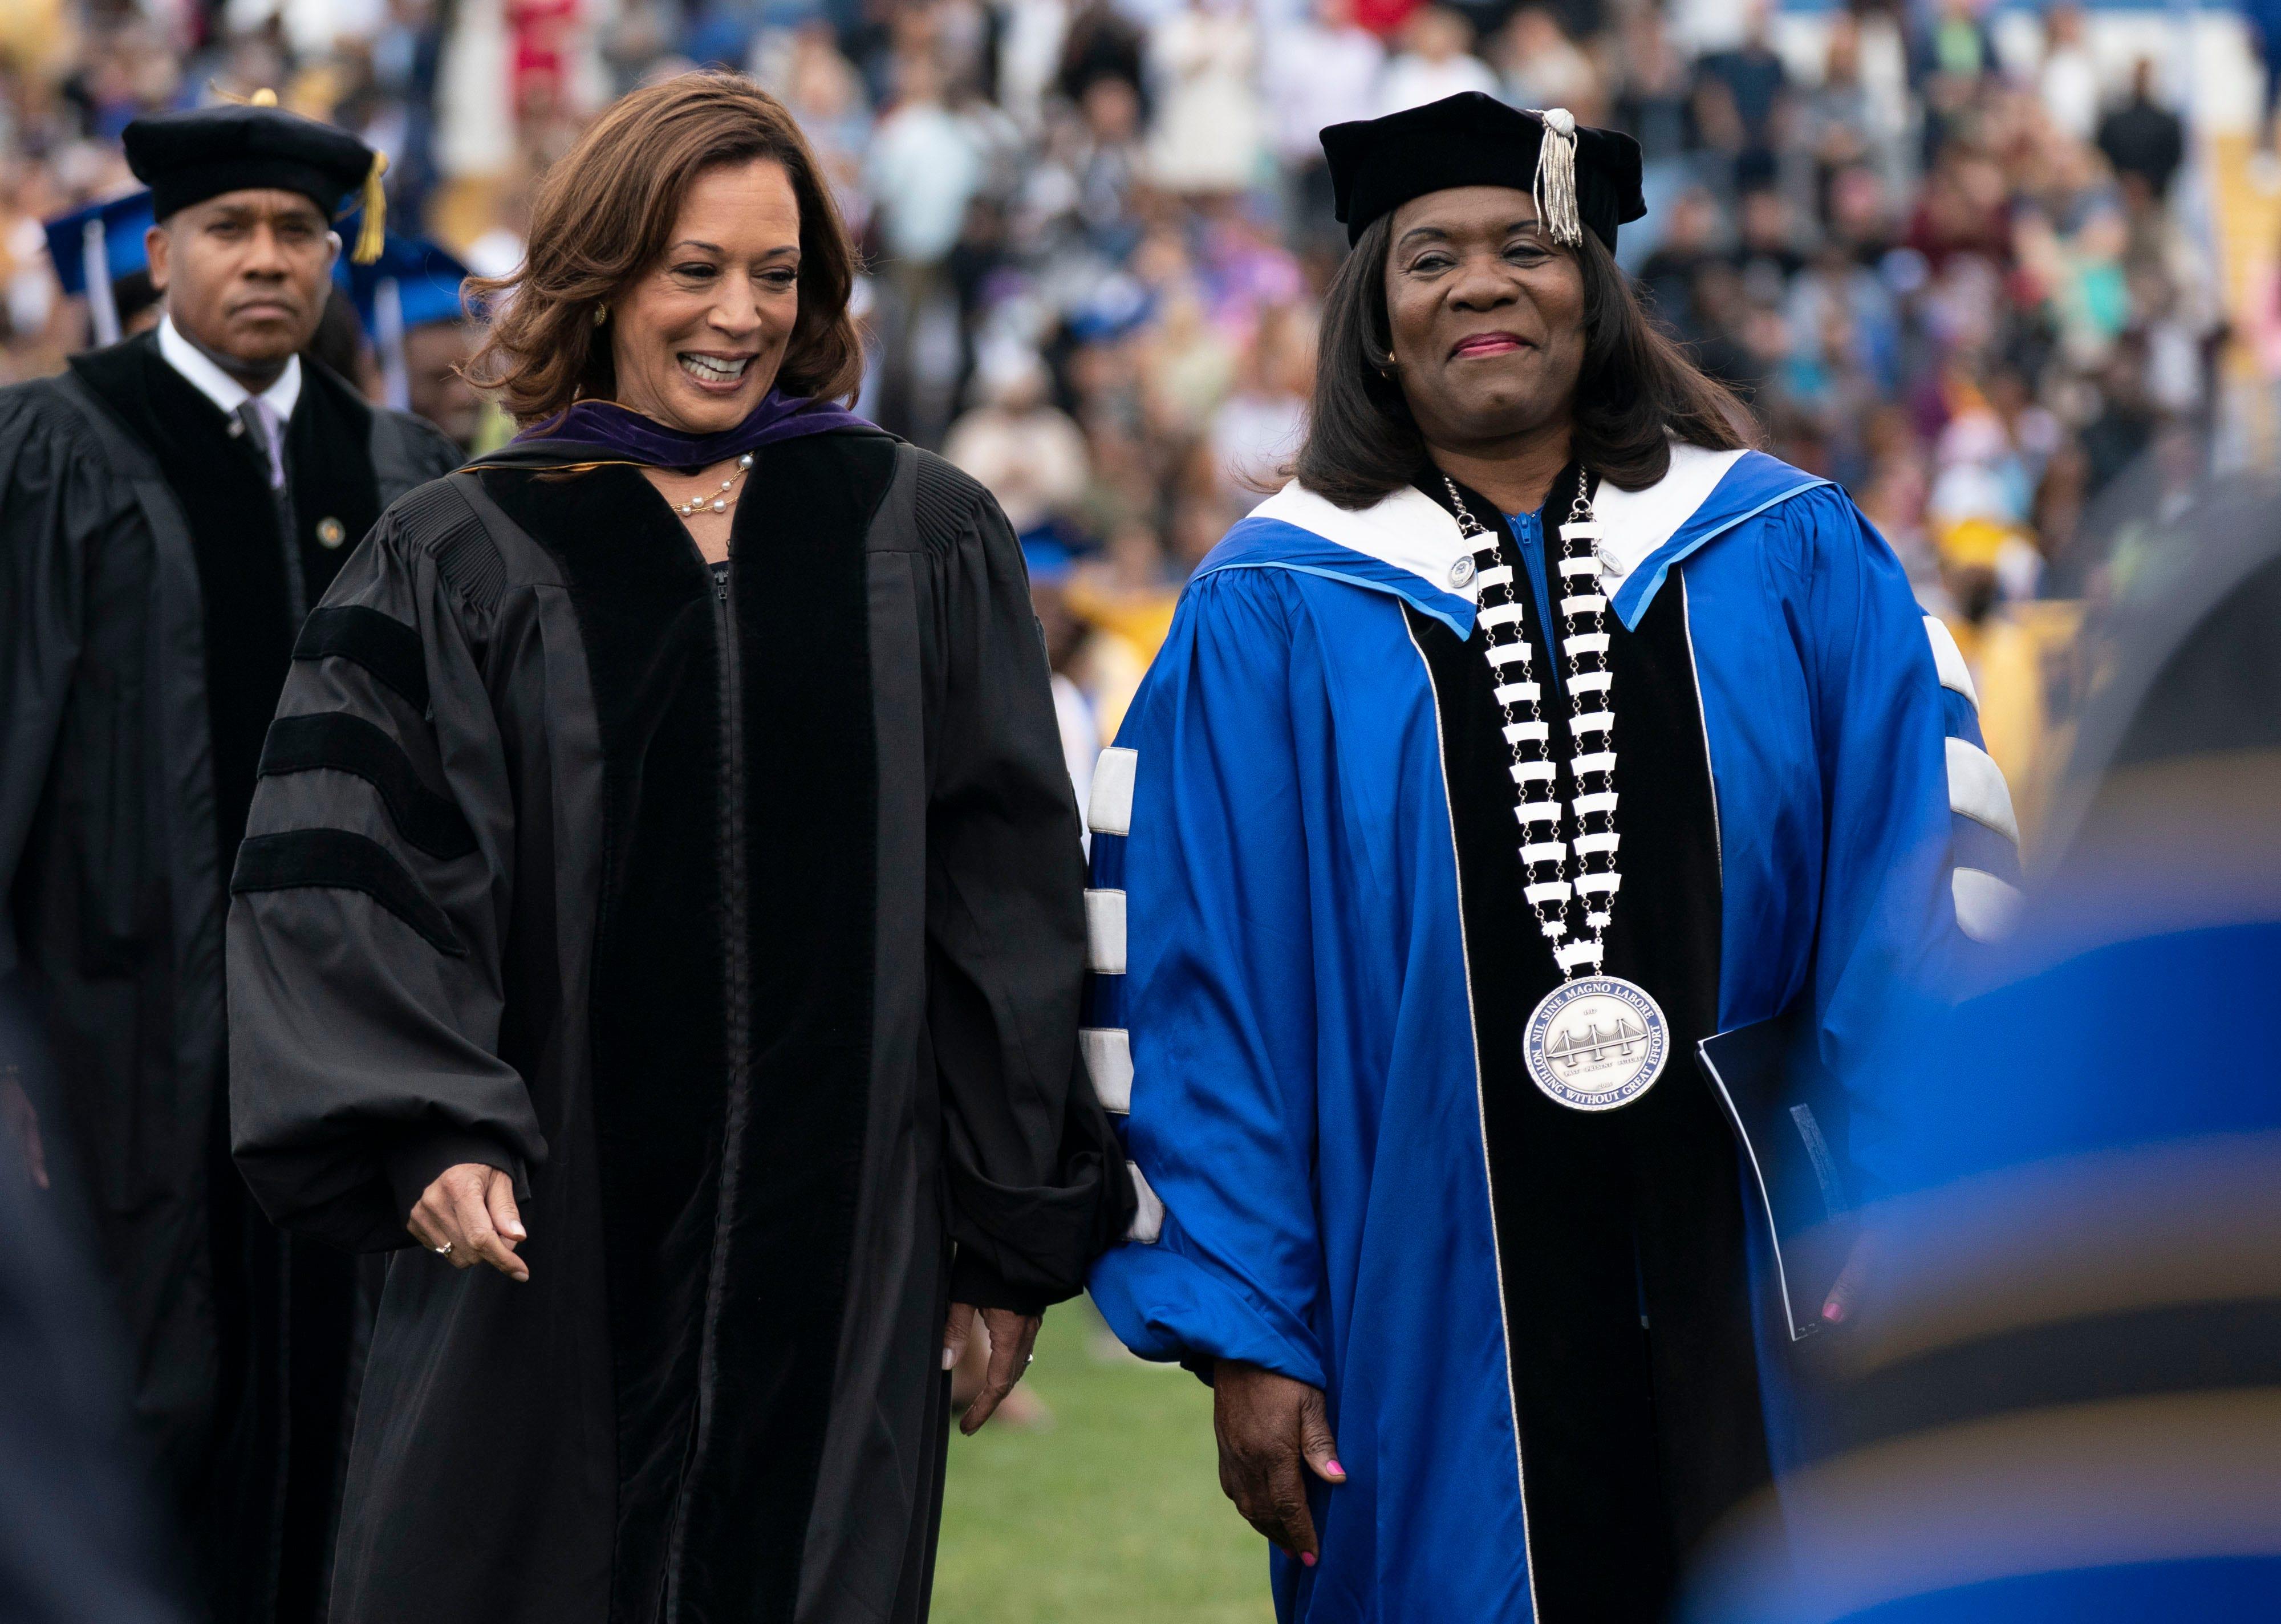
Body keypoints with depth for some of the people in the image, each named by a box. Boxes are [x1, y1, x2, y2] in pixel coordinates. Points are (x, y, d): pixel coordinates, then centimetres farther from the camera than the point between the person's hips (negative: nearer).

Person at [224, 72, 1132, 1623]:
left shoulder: (923, 544, 8)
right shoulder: (457, 563, 4)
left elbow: (1008, 888, 7)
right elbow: (347, 876, -5)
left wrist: (1017, 1232, 4)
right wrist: (426, 1132, -21)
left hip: (844, 1252, 1)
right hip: (553, 1254, -1)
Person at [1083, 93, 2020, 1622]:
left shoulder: (1795, 563, 6)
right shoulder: (1274, 619, 2)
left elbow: (1927, 901, 2)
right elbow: (1194, 993, -1)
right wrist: (1240, 1327, -6)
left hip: (1769, 1322, 1)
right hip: (1438, 1349, -1)